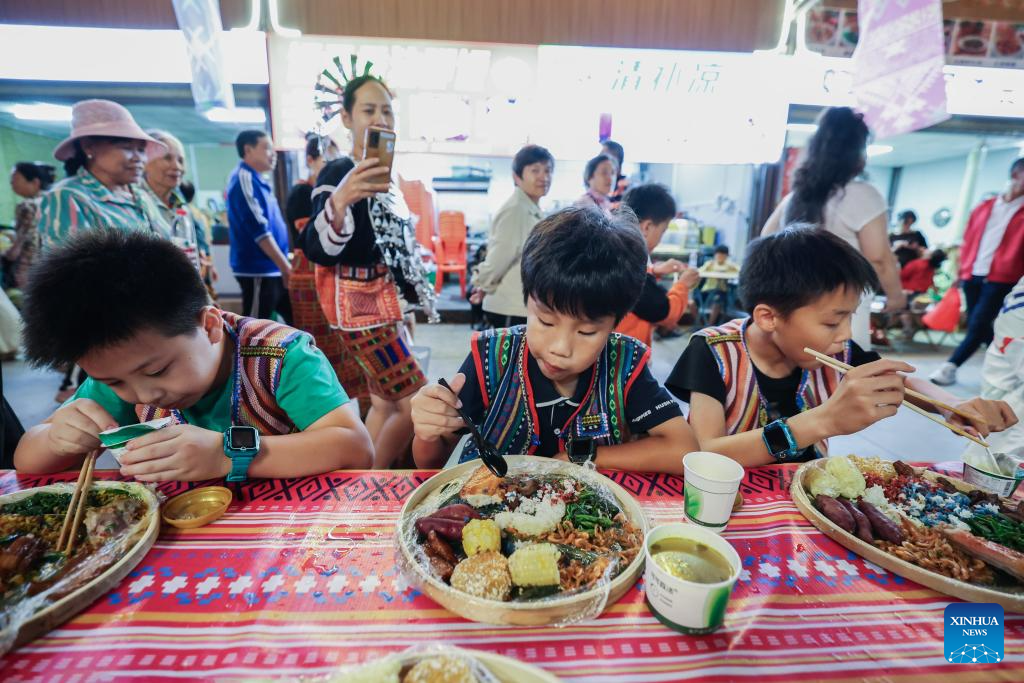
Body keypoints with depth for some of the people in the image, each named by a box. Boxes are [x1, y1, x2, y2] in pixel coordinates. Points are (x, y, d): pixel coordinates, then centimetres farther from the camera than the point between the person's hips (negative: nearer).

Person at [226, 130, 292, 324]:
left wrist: (284, 266, 19)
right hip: (258, 270, -9)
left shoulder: (257, 180, 17)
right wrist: (285, 266, -19)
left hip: (272, 268, 9)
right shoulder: (244, 179, -11)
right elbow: (258, 229, -20)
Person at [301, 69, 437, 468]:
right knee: (418, 403, -6)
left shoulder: (384, 175, 13)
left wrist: (413, 293, 25)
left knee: (384, 404, 14)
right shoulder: (337, 172, -13)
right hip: (360, 304, -9)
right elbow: (317, 251, -26)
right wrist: (340, 199, -43)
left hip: (386, 302, 9)